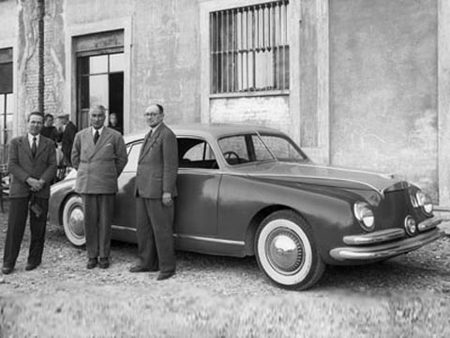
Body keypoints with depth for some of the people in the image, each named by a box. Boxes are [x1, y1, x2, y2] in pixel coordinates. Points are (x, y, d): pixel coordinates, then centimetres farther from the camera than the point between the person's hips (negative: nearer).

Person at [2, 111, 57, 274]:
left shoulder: (49, 144, 11)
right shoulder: (16, 142, 9)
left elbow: (52, 166, 3)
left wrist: (42, 181, -14)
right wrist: (29, 180, -15)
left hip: (41, 190, 1)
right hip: (19, 189, -1)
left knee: (38, 227, 3)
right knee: (15, 226, -4)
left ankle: (34, 259, 14)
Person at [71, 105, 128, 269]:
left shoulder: (115, 136, 1)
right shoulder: (80, 136, 8)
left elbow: (122, 159, 10)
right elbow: (75, 158, 19)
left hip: (106, 186, -2)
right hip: (86, 185, 2)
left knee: (105, 222, 2)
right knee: (90, 222, 3)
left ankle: (104, 256, 12)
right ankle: (92, 256, 13)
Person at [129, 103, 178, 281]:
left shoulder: (167, 135, -9)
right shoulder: (150, 135, 19)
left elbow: (171, 165, -14)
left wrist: (167, 191, -19)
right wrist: (140, 187, 18)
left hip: (158, 191, -9)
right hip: (144, 190, 9)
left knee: (162, 229, -5)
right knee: (143, 228, 12)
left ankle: (167, 267, 3)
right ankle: (148, 263, 22)